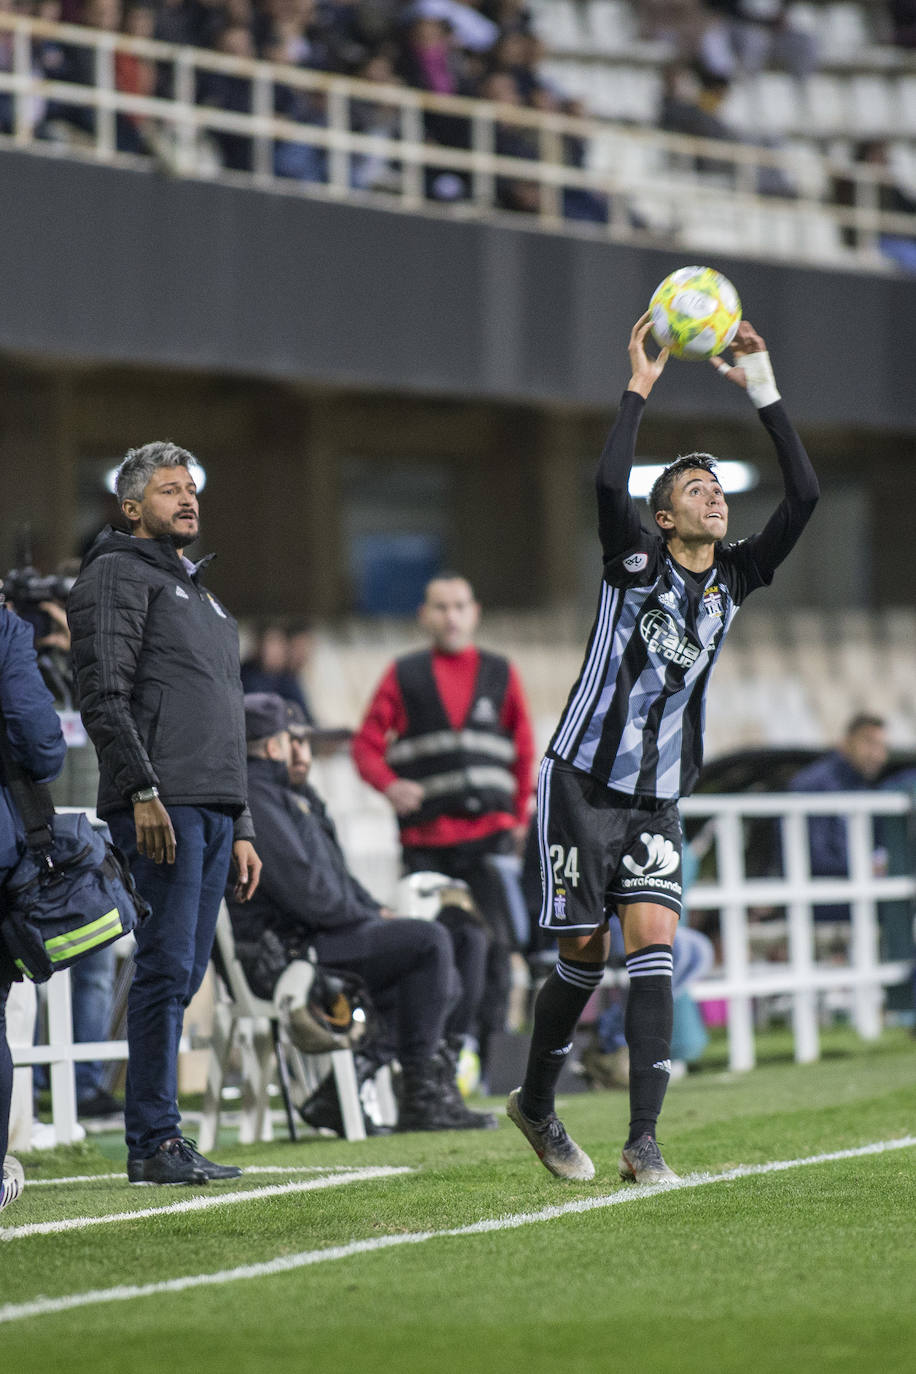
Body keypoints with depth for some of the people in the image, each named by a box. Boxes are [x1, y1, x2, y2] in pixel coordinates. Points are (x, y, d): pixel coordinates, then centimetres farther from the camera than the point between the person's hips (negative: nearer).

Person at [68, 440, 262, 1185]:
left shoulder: (202, 595, 27)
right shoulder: (119, 575, 0)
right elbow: (104, 697, -11)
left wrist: (240, 829, 23)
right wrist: (142, 789, -20)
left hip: (214, 809, 8)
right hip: (161, 807, -8)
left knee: (184, 973, 6)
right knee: (167, 968, -12)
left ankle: (160, 1137, 8)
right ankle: (154, 1143, -12)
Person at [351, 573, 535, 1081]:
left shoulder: (500, 674, 14)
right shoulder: (403, 676, 10)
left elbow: (524, 751, 16)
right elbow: (367, 743, 5)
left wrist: (519, 818, 10)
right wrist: (389, 785, -13)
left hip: (489, 832, 1)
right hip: (426, 839, -1)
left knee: (494, 944, -8)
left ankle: (484, 1054, -3)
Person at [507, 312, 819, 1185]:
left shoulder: (734, 578, 4)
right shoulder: (637, 559, -7)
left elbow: (804, 495, -6)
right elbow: (608, 486, -28)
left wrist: (763, 391, -9)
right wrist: (638, 391, -24)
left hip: (657, 796, 4)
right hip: (583, 780, -4)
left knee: (653, 947, -11)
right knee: (585, 952, 0)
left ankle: (643, 1142, -16)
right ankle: (535, 1104, 23)